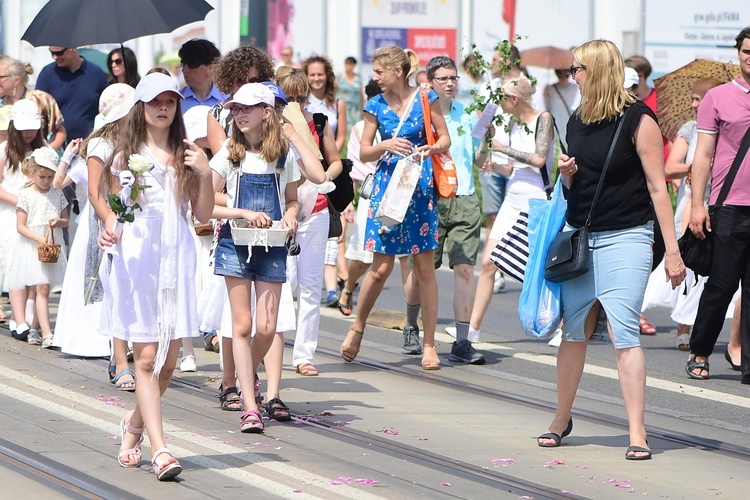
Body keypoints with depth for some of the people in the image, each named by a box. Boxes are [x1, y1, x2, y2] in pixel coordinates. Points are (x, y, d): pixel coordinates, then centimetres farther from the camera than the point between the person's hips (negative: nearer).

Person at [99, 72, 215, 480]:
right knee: (146, 357, -8)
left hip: (176, 258, 3)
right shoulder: (126, 156, 4)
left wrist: (205, 175, -6)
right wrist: (109, 233, -15)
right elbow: (114, 210, 6)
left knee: (169, 358, 5)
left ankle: (134, 425, 30)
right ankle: (160, 450, -11)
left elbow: (203, 215, 8)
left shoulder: (186, 156, 10)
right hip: (137, 258, -3)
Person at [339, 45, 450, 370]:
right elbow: (364, 153, 4)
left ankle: (429, 344, 8)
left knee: (425, 268, 1)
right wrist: (387, 145, -15)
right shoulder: (376, 106, 3)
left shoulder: (426, 99, -2)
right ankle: (357, 327, 21)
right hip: (387, 186, 1)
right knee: (381, 268, -2)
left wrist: (431, 149, -17)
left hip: (420, 188, -1)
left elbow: (445, 139, 4)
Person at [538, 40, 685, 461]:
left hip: (625, 237, -6)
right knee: (573, 331, 10)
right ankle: (562, 418, 24)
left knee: (624, 334, -12)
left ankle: (638, 433, -11)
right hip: (579, 235, 6)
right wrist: (566, 174, -1)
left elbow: (657, 186, -9)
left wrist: (672, 250, -12)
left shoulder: (638, 119, -8)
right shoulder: (578, 121, 12)